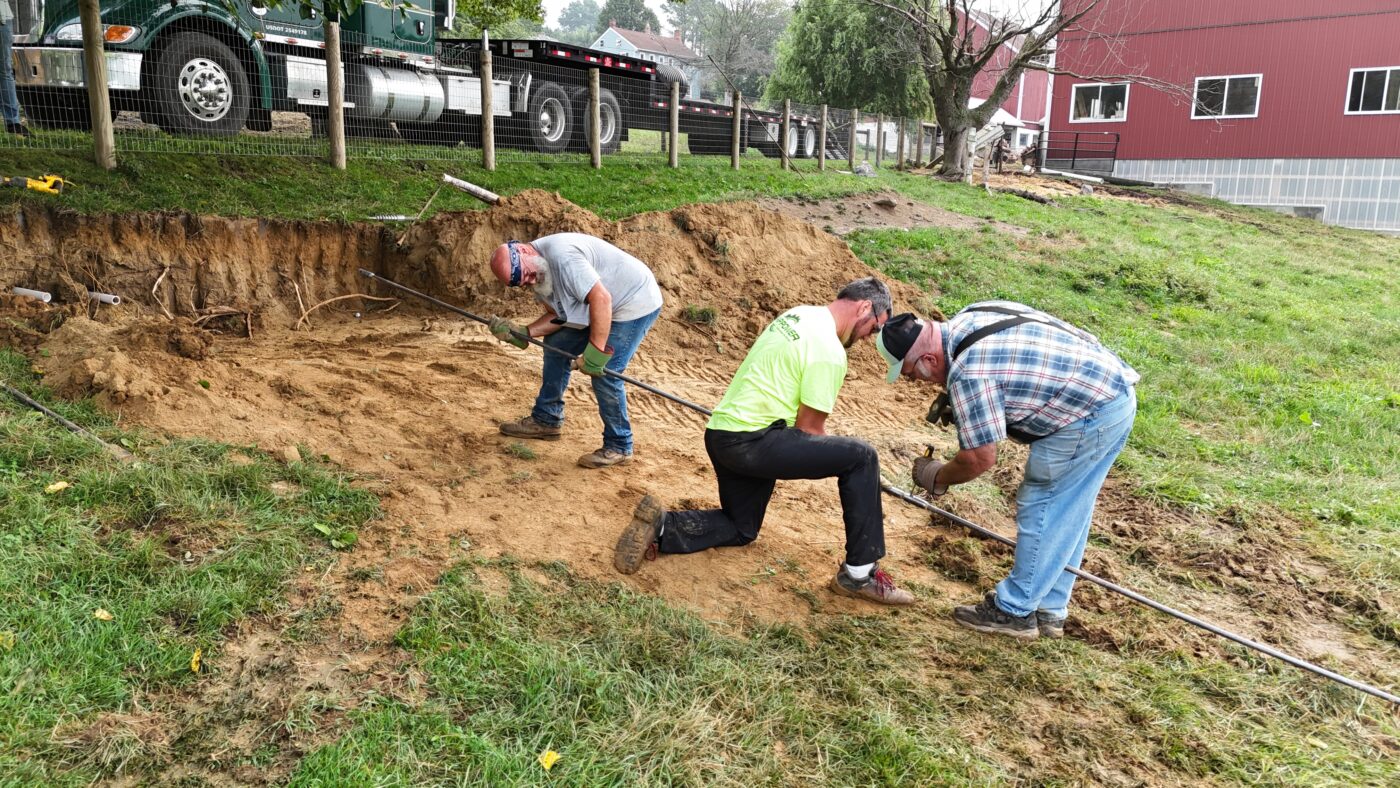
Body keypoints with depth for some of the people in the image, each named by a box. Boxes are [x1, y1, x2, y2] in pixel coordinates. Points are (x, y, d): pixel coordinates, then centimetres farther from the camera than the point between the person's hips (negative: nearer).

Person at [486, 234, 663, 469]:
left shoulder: (560, 255, -30)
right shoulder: (537, 272, 0)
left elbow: (601, 298, -35)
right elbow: (557, 316, 5)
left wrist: (595, 353, -33)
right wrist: (521, 334, -10)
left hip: (637, 301, -10)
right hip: (600, 308, 10)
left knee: (604, 374, -14)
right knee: (556, 345, 10)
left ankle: (619, 448, 3)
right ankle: (546, 420, 24)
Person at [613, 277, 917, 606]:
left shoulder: (798, 314, 13)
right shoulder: (829, 351, -14)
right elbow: (809, 429, -12)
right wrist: (835, 462, 9)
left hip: (721, 434, 10)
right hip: (749, 442, -10)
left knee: (741, 529, 26)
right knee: (861, 458, -9)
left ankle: (660, 527, 6)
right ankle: (860, 574, -4)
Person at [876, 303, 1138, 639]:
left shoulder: (967, 373, -23)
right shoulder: (966, 319, 5)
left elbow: (980, 457, -17)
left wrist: (938, 478, 2)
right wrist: (956, 404, 10)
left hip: (1089, 416, -10)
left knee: (1040, 508, 0)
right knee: (1067, 512, 15)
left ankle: (1014, 611, 11)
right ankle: (1048, 610, 26)